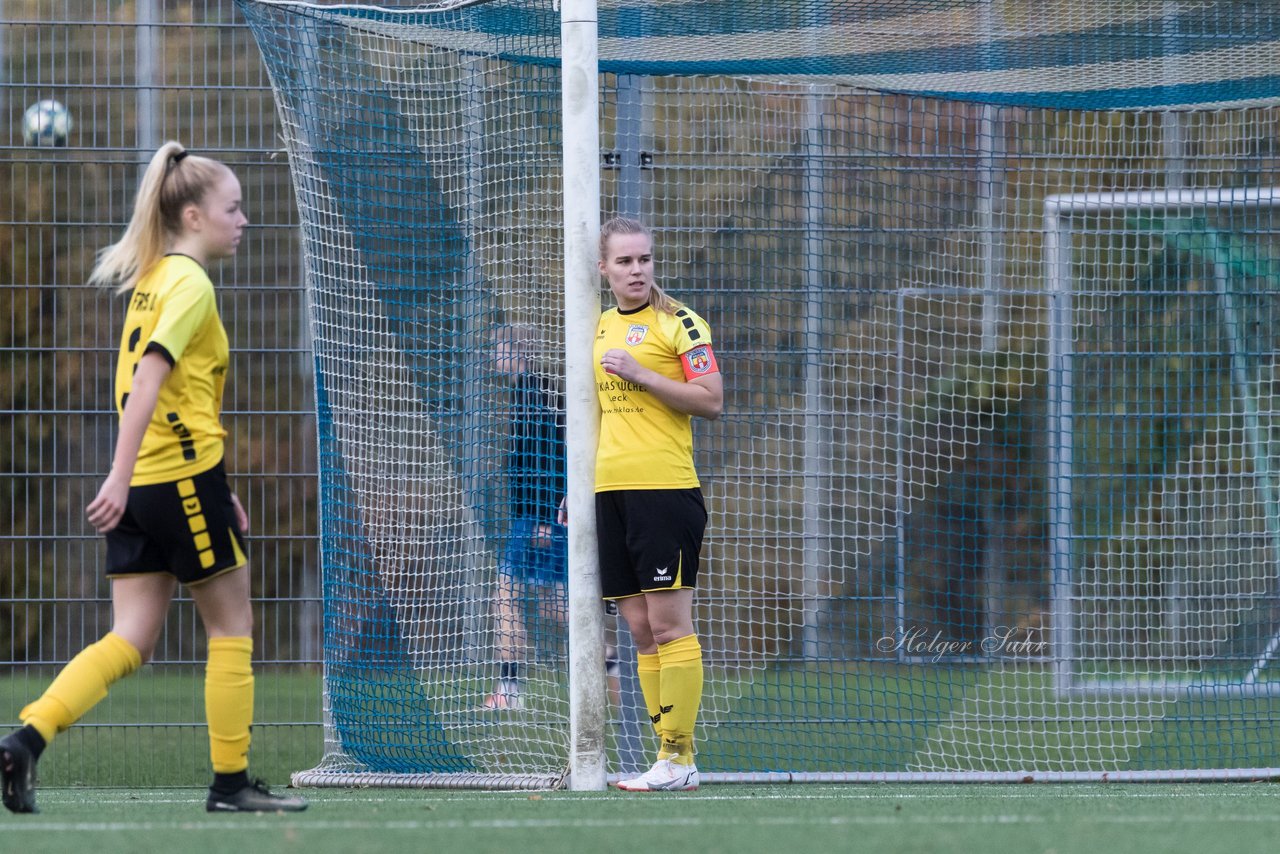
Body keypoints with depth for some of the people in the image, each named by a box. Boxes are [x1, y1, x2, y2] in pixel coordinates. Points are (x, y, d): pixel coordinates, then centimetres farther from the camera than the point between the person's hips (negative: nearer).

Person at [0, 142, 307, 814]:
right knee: (232, 627, 6)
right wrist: (121, 477, -28)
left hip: (142, 484, 8)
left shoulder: (151, 280, 17)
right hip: (185, 475, -8)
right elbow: (147, 381, -22)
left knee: (130, 641, 3)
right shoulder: (190, 283, -11)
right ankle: (231, 782, 10)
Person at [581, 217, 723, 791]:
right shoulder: (598, 329, 17)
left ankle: (678, 758, -8)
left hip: (663, 487, -7)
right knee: (640, 630, 6)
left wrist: (640, 373, -16)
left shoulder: (678, 323, -4)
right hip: (610, 493, 7)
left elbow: (711, 400, -11)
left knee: (668, 624, -8)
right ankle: (668, 750, 8)